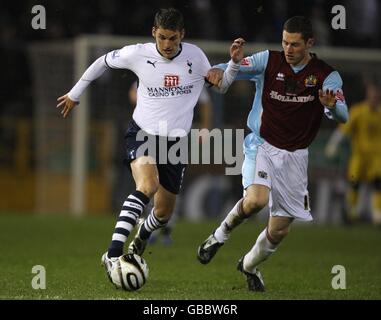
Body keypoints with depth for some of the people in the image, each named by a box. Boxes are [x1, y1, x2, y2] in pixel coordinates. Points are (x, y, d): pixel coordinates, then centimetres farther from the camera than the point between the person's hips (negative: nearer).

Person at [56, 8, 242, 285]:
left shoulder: (195, 56, -4)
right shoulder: (138, 54, -10)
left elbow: (219, 85, 12)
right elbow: (104, 62, 8)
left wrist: (233, 63, -8)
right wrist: (75, 93, 16)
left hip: (176, 140, 4)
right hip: (143, 134, -4)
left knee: (164, 213, 12)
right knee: (147, 187, -33)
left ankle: (140, 239, 49)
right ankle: (113, 254, -38)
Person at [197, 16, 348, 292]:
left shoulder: (326, 75, -6)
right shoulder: (269, 61, -5)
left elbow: (342, 116, -17)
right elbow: (232, 70, -10)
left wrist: (332, 105, -41)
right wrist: (219, 71, -35)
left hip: (295, 156, 2)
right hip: (262, 146, -2)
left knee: (280, 230, 5)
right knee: (256, 200, -31)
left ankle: (250, 265, 35)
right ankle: (221, 235, -1)